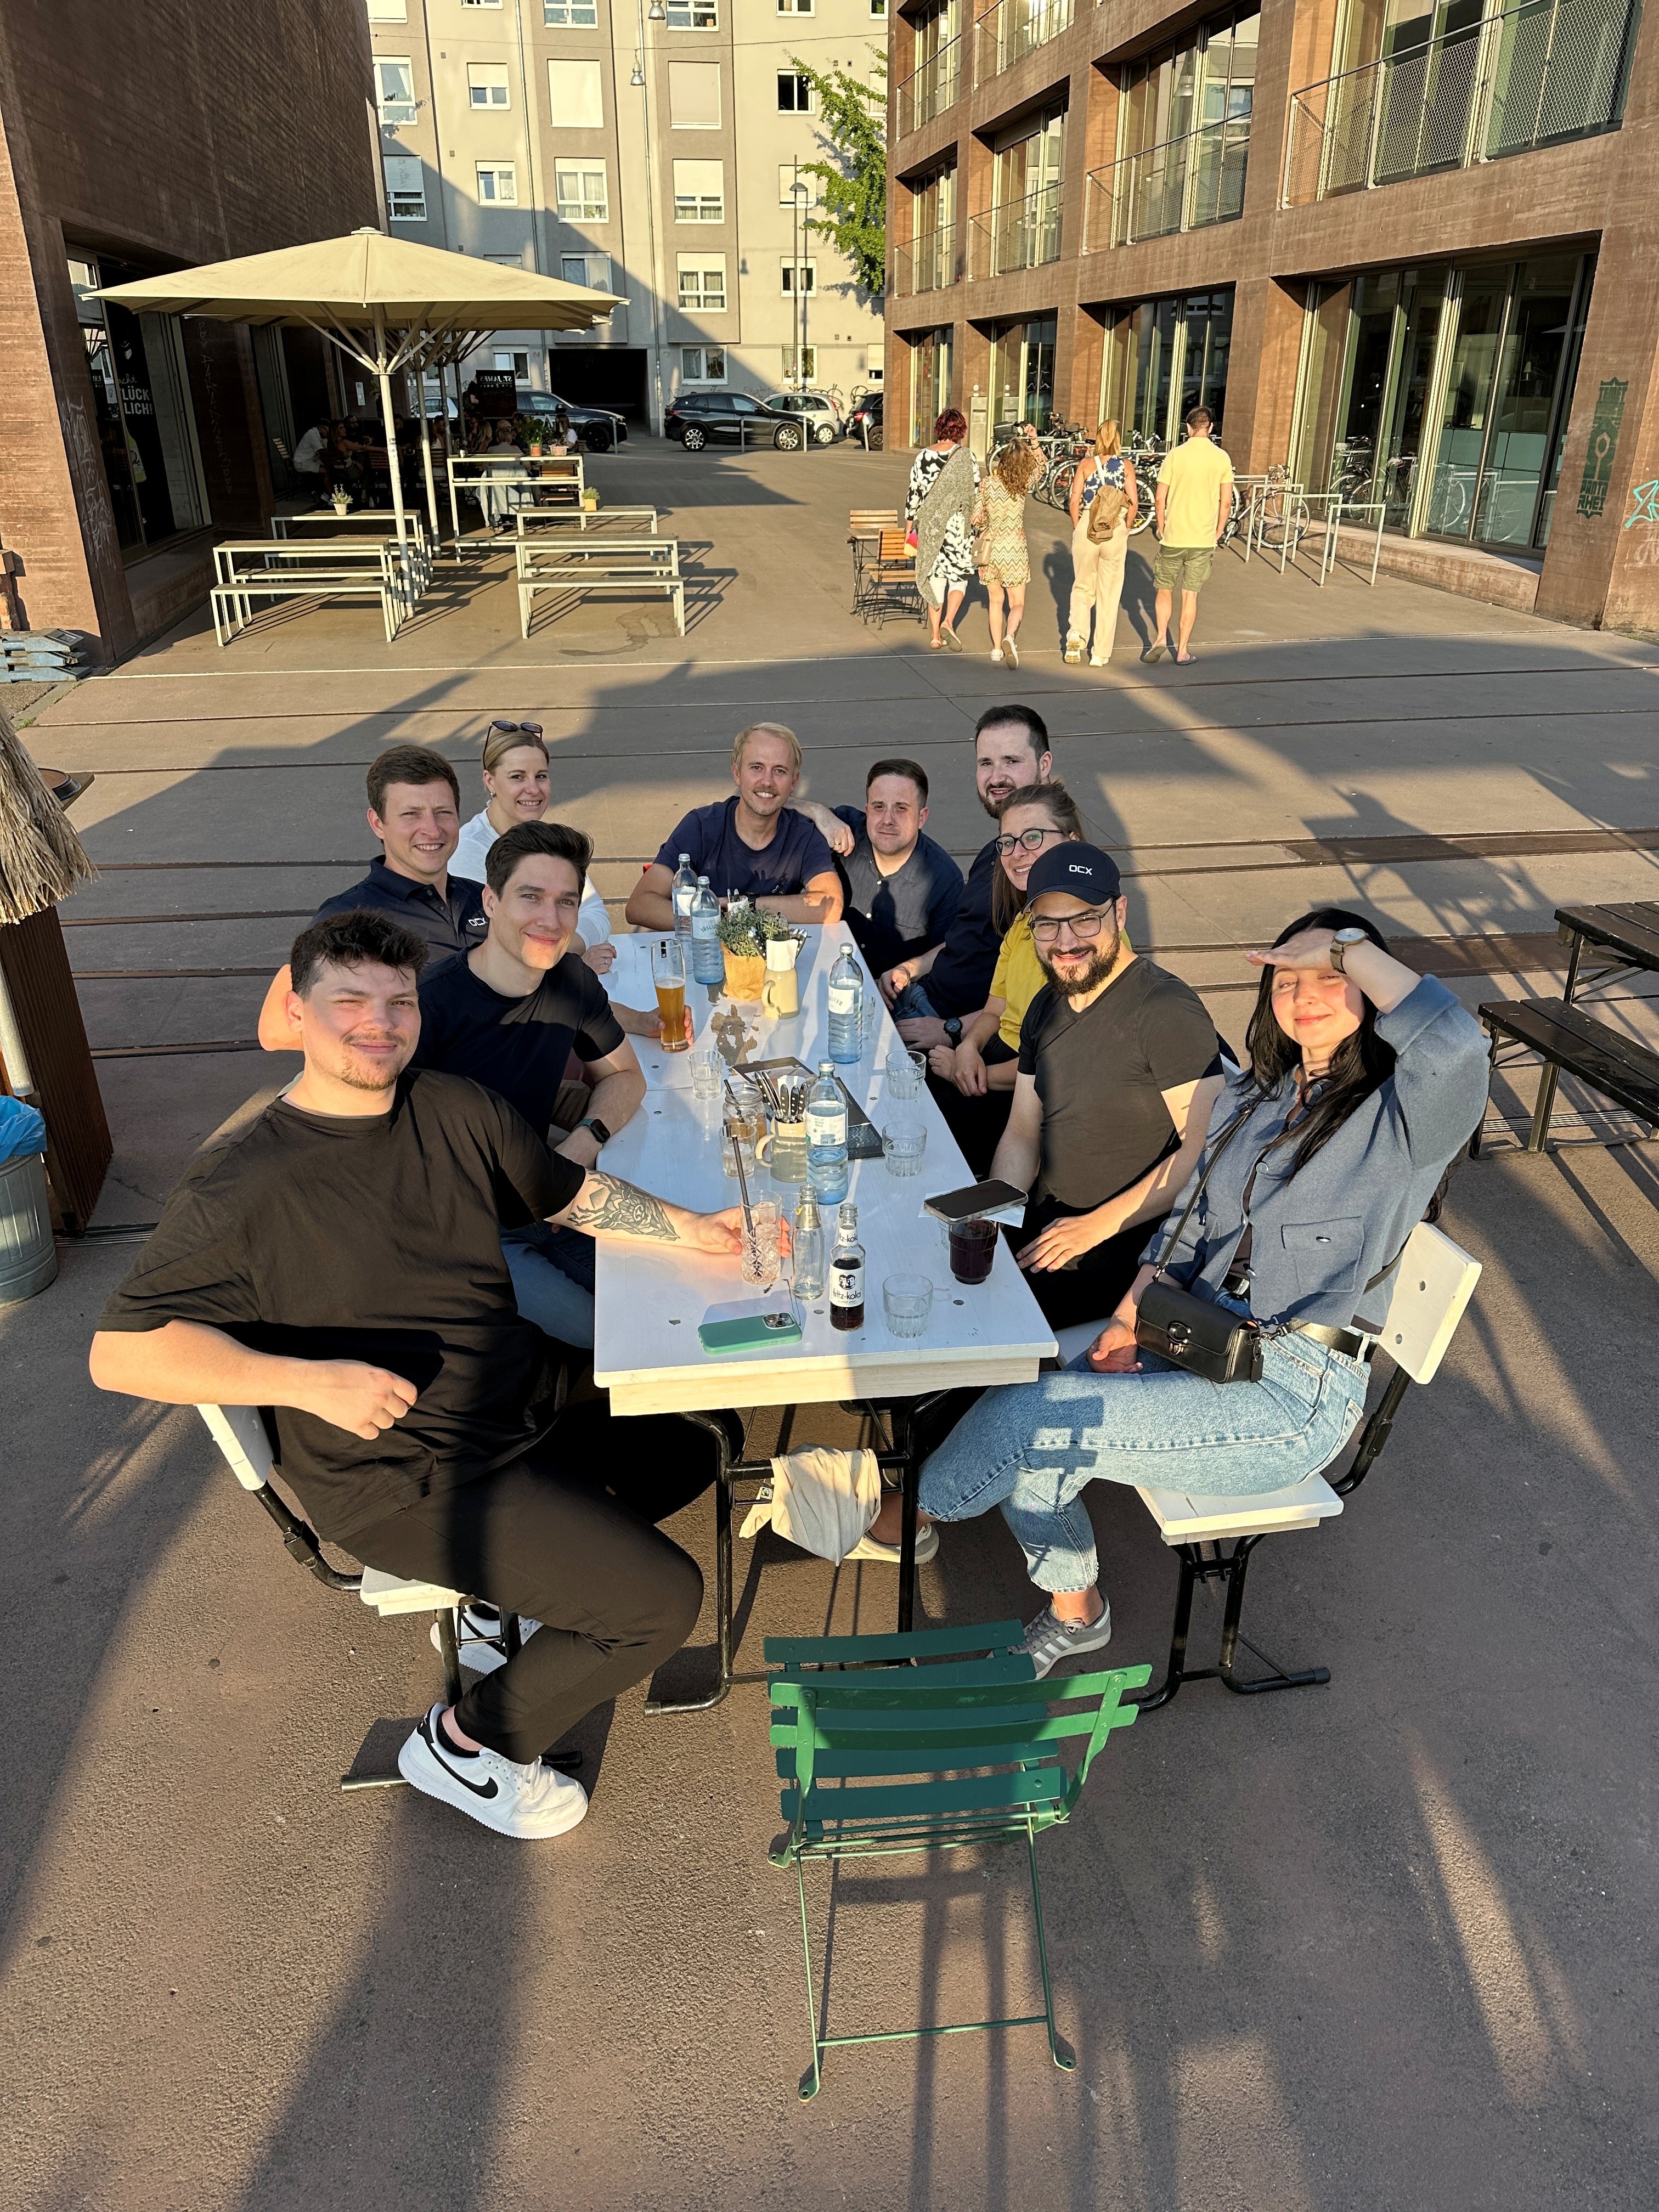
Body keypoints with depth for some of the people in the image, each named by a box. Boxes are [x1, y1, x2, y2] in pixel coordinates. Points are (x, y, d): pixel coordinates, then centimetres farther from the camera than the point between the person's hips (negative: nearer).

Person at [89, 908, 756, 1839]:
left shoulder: (457, 1111, 2)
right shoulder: (243, 1183, -16)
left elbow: (575, 1193, 13)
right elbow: (122, 1351, -20)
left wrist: (691, 1229, -1)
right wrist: (311, 1381, -30)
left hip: (532, 1419, 8)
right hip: (404, 1481, -7)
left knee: (695, 1448, 16)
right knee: (663, 1597, -12)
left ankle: (514, 1587, 19)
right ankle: (468, 1742, 10)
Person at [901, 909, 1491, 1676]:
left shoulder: (1401, 1117, -11)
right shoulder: (1249, 1096, 13)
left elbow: (1455, 1042, -36)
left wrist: (1347, 945, -23)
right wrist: (1130, 1319, 1)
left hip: (1296, 1392, -7)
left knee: (1036, 1418, -21)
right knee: (1025, 1424, -14)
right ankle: (1074, 1611, 12)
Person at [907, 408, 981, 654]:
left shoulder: (923, 456, 0)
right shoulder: (966, 458, -8)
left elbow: (914, 493, 3)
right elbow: (976, 494, -5)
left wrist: (910, 524, 13)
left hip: (929, 525, 3)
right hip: (958, 525, -3)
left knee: (935, 576, 10)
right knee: (959, 574, 11)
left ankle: (935, 635, 12)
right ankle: (948, 622, -10)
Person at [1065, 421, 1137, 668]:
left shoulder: (1086, 466, 4)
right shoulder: (1126, 465, 3)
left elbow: (1075, 501, -4)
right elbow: (1133, 502, -3)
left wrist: (1077, 528, 8)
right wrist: (1125, 529, 9)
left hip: (1087, 526, 0)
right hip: (1116, 529, 0)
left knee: (1082, 587, 16)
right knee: (1109, 593, 8)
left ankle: (1076, 633, -7)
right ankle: (1100, 654, 10)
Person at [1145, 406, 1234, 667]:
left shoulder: (1176, 455, -5)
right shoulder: (1222, 459, 0)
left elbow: (1161, 499, -4)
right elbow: (1226, 503, 1)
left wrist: (1161, 530, 8)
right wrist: (1217, 534, 13)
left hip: (1173, 537, -1)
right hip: (1203, 539, 1)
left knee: (1165, 591, 13)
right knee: (1190, 595, 7)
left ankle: (1161, 637, -4)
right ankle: (1182, 650, 9)